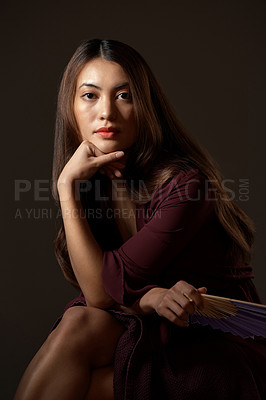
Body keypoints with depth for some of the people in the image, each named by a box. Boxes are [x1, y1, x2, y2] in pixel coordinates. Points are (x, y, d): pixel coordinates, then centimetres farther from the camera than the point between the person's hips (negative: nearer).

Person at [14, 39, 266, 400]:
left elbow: (101, 291, -23)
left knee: (77, 329, -24)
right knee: (77, 325, -24)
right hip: (155, 336, 5)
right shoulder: (94, 180, -2)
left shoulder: (184, 181, -23)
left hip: (222, 353, -5)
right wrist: (151, 297, -24)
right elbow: (95, 292, -3)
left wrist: (67, 187, -22)